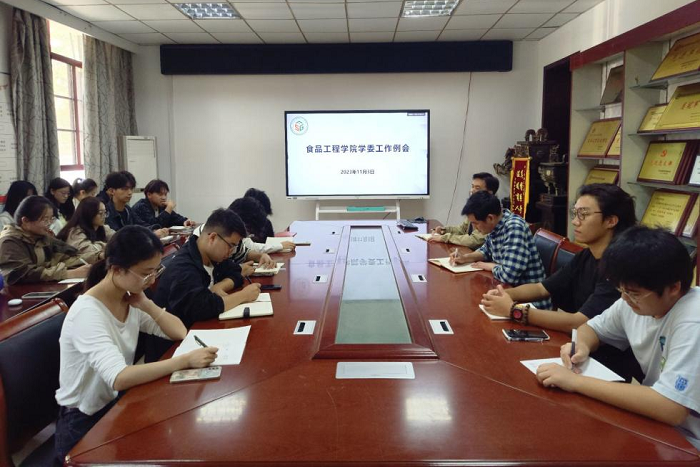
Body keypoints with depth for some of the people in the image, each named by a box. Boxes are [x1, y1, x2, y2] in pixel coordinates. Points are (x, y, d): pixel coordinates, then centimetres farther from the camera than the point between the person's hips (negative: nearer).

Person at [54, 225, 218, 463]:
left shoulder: (129, 300, -1)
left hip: (117, 404, 7)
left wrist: (146, 305, -14)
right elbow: (119, 378, -36)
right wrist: (186, 360, -40)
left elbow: (180, 332, -1)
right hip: (84, 424, -7)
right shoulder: (87, 312, -25)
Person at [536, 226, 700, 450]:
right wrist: (582, 347, -11)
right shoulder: (635, 299, -5)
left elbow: (670, 409, -35)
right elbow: (591, 327, 12)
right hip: (652, 418, 6)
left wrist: (576, 382, -31)